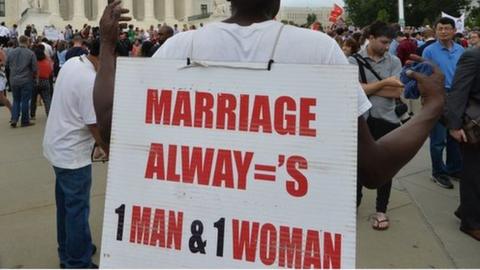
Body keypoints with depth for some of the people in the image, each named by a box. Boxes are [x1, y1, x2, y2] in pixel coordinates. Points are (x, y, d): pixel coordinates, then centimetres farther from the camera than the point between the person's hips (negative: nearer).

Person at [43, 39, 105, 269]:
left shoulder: (72, 63, 1)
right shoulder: (91, 83, -27)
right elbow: (96, 128, -21)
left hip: (58, 146, 9)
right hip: (73, 154, -9)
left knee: (66, 204, 20)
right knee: (77, 209, 2)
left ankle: (67, 251, 36)